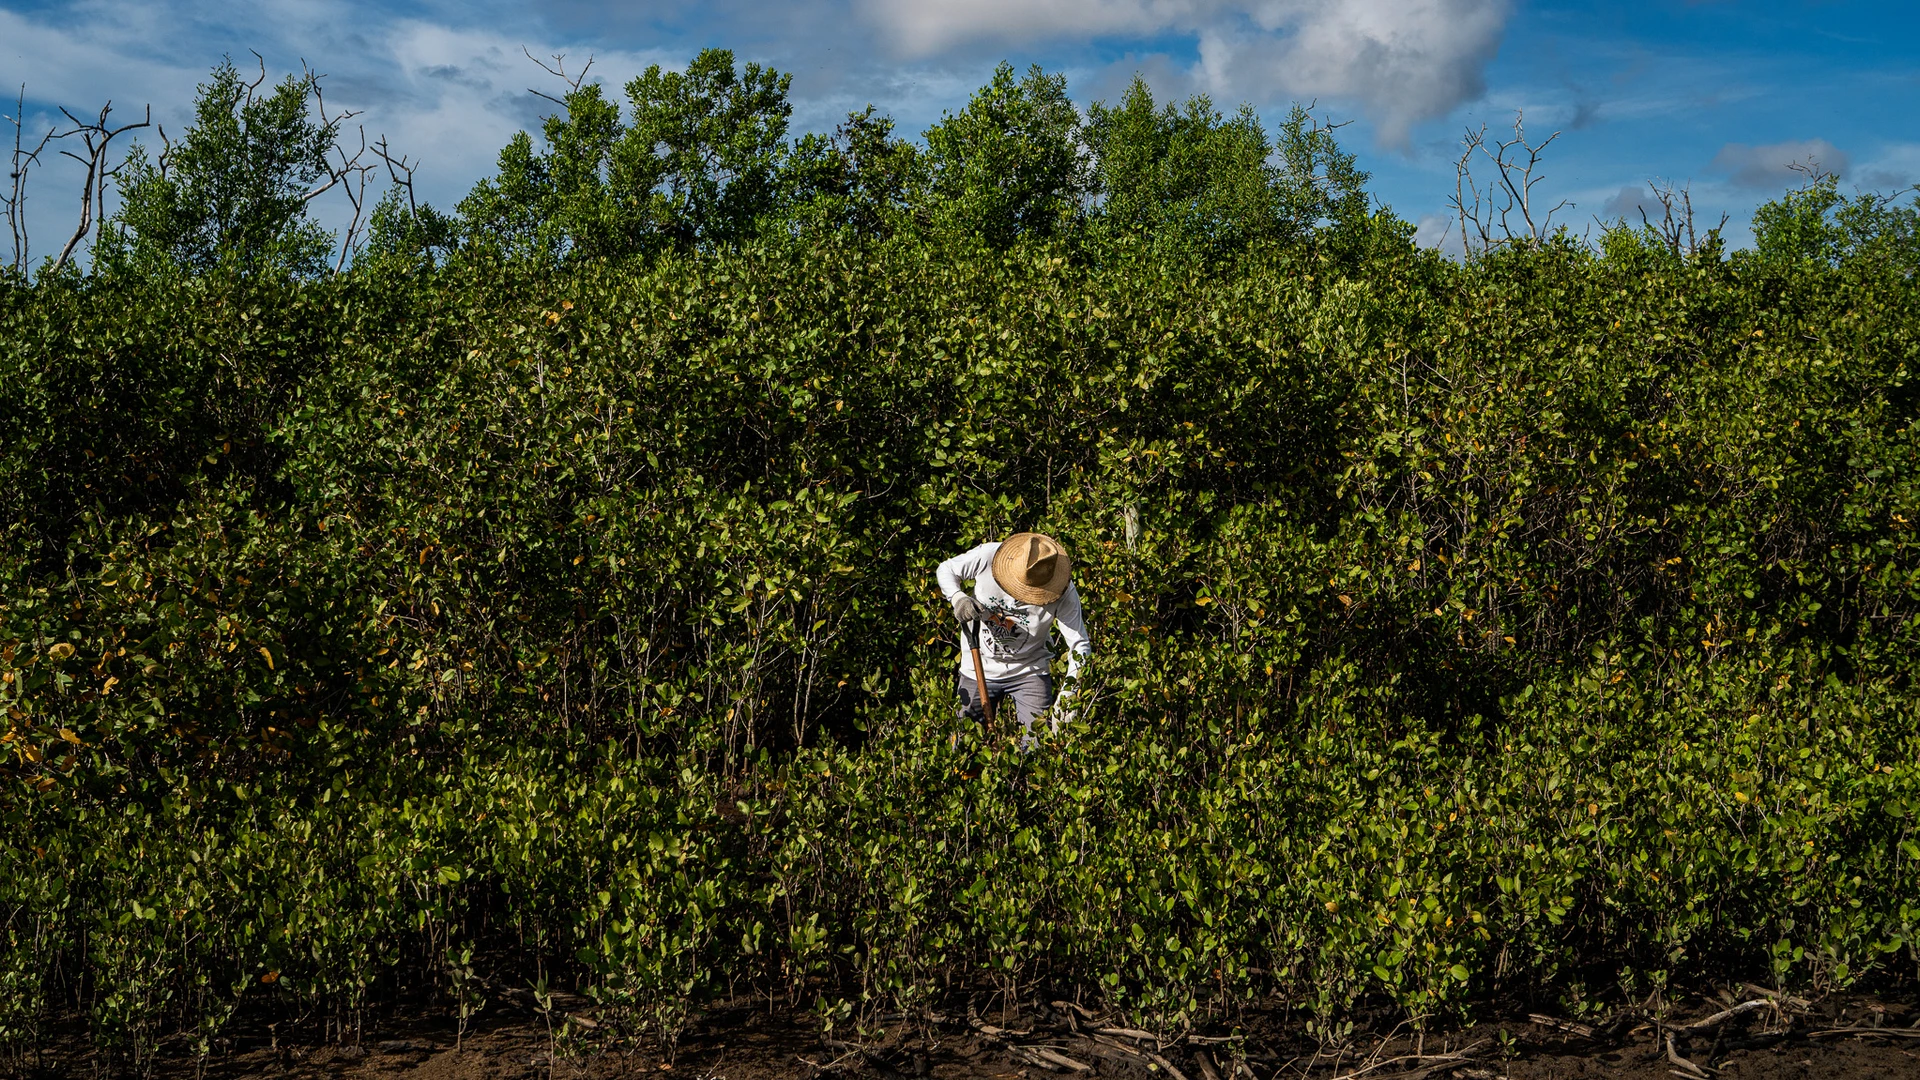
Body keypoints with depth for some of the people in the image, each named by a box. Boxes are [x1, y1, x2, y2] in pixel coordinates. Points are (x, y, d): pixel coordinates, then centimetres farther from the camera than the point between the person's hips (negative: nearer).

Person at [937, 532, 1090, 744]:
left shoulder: (1065, 595, -24)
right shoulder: (988, 557, -22)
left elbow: (1080, 646, -23)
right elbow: (946, 569, -4)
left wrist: (1067, 695, -35)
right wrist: (957, 597, -25)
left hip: (1029, 672, -1)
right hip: (978, 669, 1)